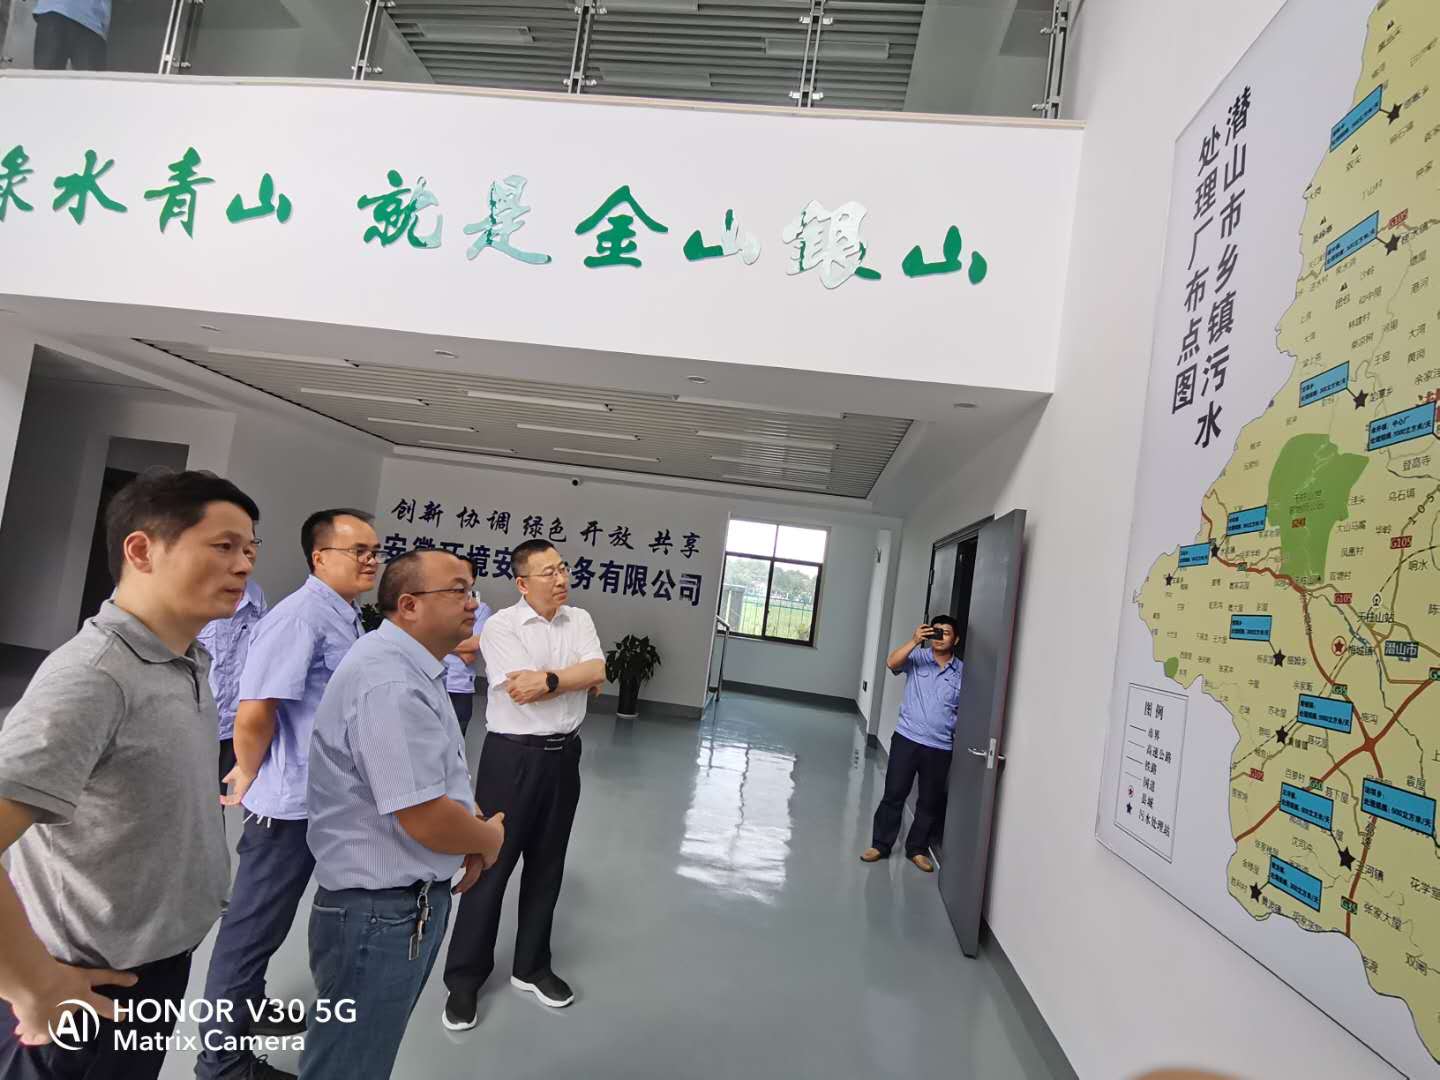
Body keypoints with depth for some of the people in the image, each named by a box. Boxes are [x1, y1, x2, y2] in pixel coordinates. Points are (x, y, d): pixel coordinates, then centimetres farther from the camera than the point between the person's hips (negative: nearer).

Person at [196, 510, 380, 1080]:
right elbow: (254, 713, -25)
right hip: (291, 803, -9)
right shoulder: (301, 615, -22)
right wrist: (249, 776, -9)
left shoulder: (347, 617, 7)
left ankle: (248, 1009, 44)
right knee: (254, 925, 9)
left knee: (266, 922, 25)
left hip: (328, 800, 9)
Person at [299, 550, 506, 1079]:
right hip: (382, 910, -10)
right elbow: (428, 821, -30)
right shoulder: (389, 683, -28)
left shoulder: (413, 669, 8)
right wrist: (489, 839, -9)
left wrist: (470, 834, 3)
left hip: (407, 899, 10)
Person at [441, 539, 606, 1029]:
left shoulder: (580, 620, 5)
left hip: (564, 756, 5)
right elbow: (522, 691, -20)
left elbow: (597, 672, -8)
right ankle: (464, 979, 22)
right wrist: (573, 678, -10)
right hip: (513, 756, -5)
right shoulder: (500, 626, -11)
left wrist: (548, 678, -18)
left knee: (547, 866, 16)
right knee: (491, 865, 5)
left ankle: (531, 967, 33)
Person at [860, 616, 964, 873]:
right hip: (907, 738, -2)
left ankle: (917, 848, 29)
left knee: (930, 801, 12)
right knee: (894, 794, 4)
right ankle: (880, 844, 18)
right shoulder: (917, 658, -1)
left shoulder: (962, 671, 4)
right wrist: (914, 641, -28)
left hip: (940, 746, 2)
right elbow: (891, 663, -19)